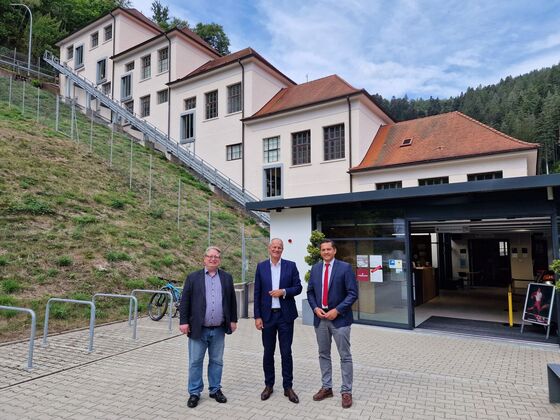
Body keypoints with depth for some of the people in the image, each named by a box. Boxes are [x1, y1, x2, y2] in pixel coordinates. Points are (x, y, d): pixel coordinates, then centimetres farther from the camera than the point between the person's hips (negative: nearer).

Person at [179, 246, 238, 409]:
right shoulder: (193, 277, 0)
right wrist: (183, 321, -8)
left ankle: (215, 389, 28)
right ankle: (194, 393, 22)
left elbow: (232, 300, 10)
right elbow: (185, 301, -2)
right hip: (198, 329, -2)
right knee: (195, 362, 7)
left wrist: (233, 320, 7)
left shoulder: (227, 277, 6)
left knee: (217, 361, 13)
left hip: (219, 329, 2)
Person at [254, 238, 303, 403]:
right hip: (267, 315, 1)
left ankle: (288, 387, 20)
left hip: (285, 315, -1)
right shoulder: (261, 267, 1)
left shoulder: (291, 266, 0)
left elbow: (298, 288, 0)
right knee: (268, 352, 11)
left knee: (286, 352, 6)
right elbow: (257, 293, 1)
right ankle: (268, 385, 27)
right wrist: (257, 316, -4)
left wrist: (283, 292, -17)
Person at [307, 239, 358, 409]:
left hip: (339, 318, -4)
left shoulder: (345, 267, -7)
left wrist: (337, 310, -16)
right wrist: (315, 308, -5)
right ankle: (326, 387, 28)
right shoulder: (315, 268, 7)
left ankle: (346, 391, 16)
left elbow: (353, 293, -10)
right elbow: (310, 292, 11)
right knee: (323, 355, 14)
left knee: (345, 356, 4)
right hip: (320, 318, 5)